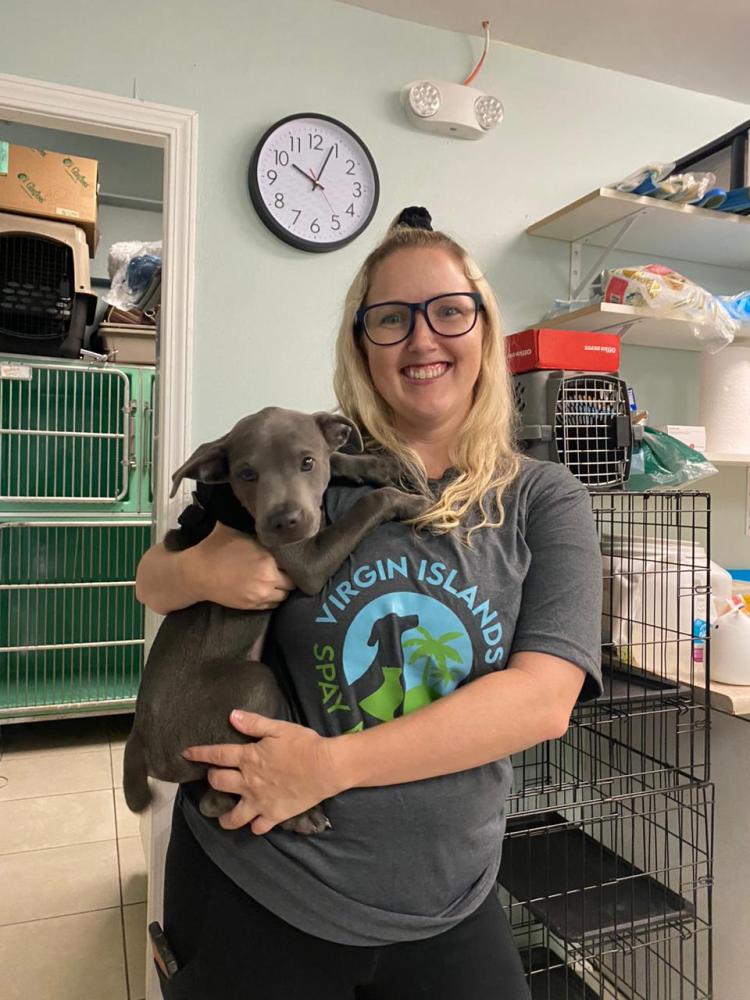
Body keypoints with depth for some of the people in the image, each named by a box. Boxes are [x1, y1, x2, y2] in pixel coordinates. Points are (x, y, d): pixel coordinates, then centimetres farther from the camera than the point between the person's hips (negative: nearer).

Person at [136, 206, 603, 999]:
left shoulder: (545, 502, -7)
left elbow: (545, 697, -17)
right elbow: (152, 580, 3)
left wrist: (331, 764, -23)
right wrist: (199, 573, -21)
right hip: (252, 886, 1)